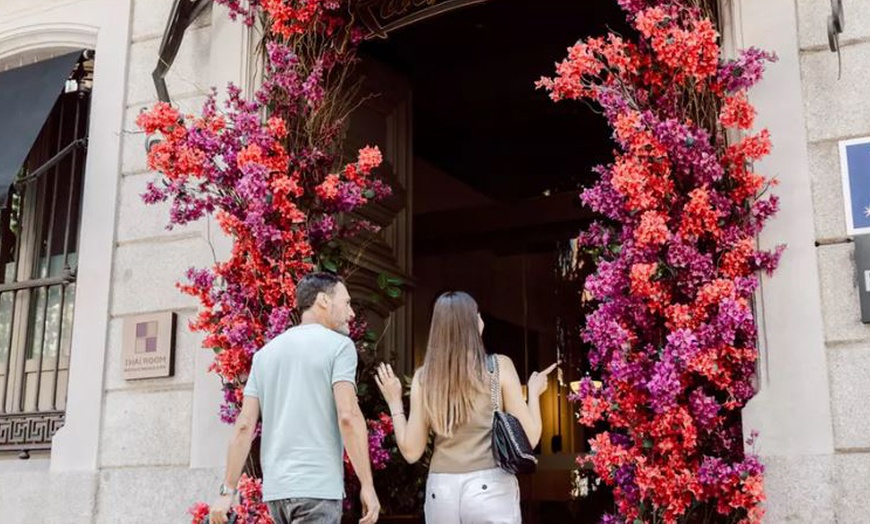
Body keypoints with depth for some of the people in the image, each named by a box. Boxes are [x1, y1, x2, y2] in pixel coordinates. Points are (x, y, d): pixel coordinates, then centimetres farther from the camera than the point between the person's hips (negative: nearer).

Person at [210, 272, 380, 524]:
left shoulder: (266, 352, 14)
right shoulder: (338, 345, -3)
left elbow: (244, 425, 8)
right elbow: (348, 416, -14)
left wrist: (227, 491, 8)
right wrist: (367, 485, -12)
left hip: (275, 487, 6)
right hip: (317, 486, -6)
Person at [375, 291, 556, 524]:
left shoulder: (423, 377, 2)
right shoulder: (499, 366, -4)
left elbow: (411, 451, 4)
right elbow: (528, 439, -3)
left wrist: (394, 403, 17)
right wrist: (534, 392, 13)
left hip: (440, 492, 3)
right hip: (490, 489, -2)